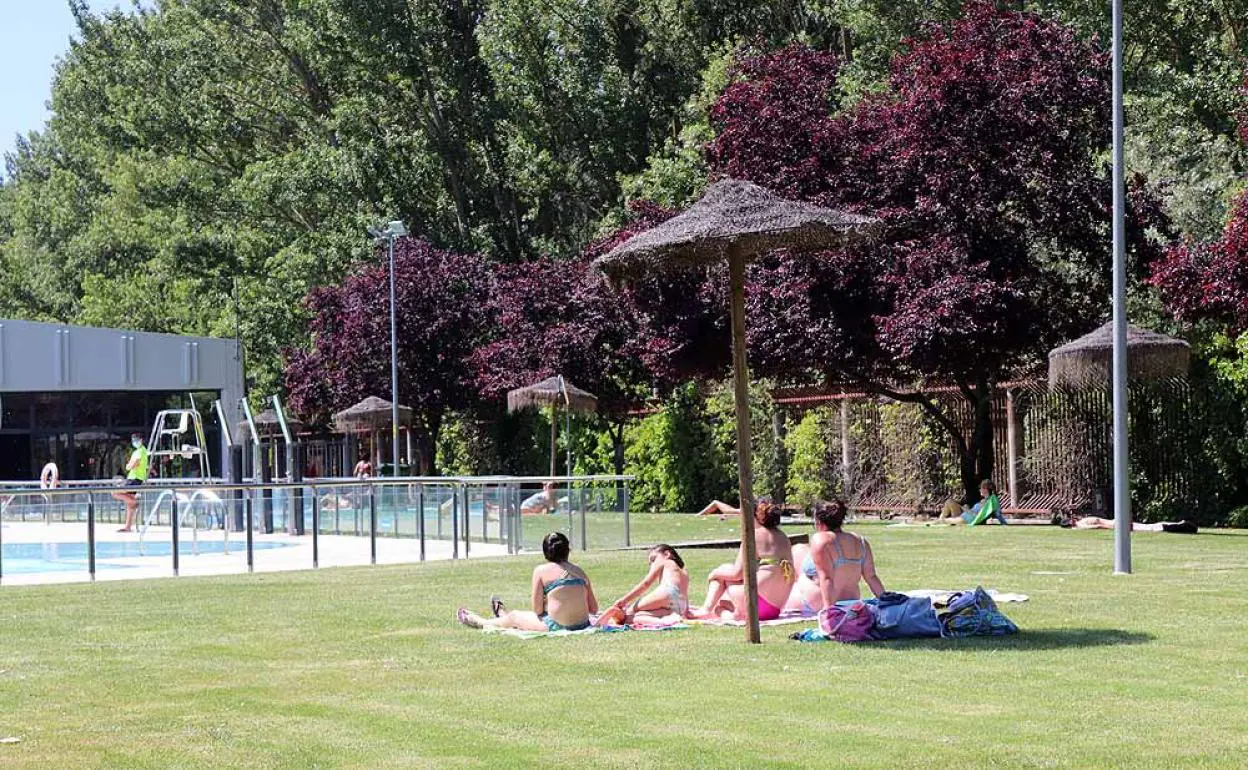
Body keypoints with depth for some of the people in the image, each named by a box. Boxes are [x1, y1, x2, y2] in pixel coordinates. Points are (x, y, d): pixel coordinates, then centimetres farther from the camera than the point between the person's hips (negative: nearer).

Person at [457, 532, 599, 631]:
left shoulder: (541, 571, -5)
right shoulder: (580, 571, 7)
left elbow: (538, 610, -7)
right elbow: (594, 609, 8)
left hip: (556, 626, -5)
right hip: (582, 625, 5)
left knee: (514, 617, 24)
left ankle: (480, 622, 52)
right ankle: (502, 616, 64)